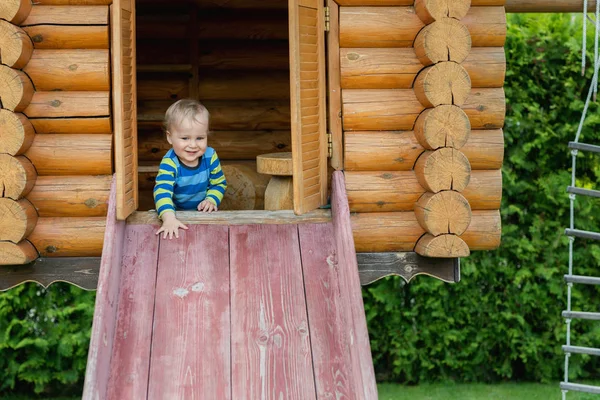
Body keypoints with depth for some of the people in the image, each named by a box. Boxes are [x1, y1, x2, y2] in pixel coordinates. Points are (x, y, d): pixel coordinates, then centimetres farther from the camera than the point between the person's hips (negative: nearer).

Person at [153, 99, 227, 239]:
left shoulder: (210, 157, -10)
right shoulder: (169, 163, -24)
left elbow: (219, 183, 4)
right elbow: (162, 191, -37)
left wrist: (211, 200, -17)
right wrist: (169, 218, -54)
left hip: (203, 212, 1)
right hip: (176, 211, -1)